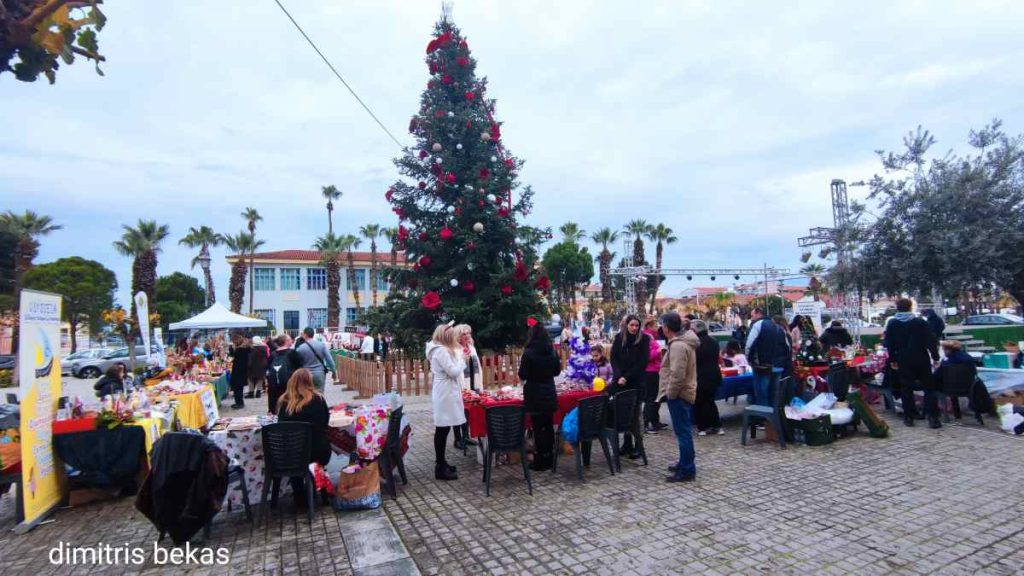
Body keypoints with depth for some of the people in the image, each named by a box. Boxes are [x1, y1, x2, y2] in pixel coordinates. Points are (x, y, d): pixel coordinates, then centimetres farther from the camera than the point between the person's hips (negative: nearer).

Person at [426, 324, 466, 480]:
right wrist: (462, 360, -5)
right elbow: (453, 372, -19)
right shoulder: (441, 351, -17)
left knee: (442, 429, 15)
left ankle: (441, 463, 24)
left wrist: (459, 359, 11)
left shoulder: (441, 349, 16)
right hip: (445, 393, -11)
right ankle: (440, 469, 0)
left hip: (445, 392, 11)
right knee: (442, 429, -5)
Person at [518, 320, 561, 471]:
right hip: (549, 393, 5)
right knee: (549, 426, 14)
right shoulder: (552, 351, 1)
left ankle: (540, 462, 8)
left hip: (534, 395, -5)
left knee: (538, 427, 1)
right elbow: (557, 371, 12)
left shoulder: (529, 352, -15)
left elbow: (522, 375, -10)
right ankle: (549, 459, 23)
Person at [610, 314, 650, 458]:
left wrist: (627, 377, -13)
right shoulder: (619, 338, 4)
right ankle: (627, 443, 17)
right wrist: (619, 376, -13)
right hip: (620, 381, 3)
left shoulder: (644, 339, -3)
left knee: (634, 413, -2)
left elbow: (643, 361, -8)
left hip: (636, 382, -3)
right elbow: (613, 358, 1)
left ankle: (638, 445, 7)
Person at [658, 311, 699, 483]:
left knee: (683, 432, -3)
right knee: (684, 431, 19)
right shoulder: (684, 341, 12)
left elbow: (677, 375, -28)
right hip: (683, 392, 11)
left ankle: (687, 470, 4)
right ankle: (685, 463, 30)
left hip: (679, 394, -11)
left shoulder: (678, 346, -23)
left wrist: (670, 393, -16)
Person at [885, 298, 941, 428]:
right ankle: (932, 417, 1)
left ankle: (909, 417, 9)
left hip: (903, 361, 1)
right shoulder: (920, 322, -6)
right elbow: (930, 341, -5)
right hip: (921, 359, -1)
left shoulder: (891, 323, -1)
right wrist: (935, 357, 3)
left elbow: (889, 344, 2)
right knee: (928, 387, 7)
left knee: (906, 388, 7)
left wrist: (892, 359, 10)